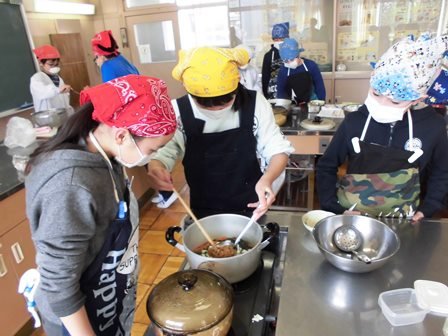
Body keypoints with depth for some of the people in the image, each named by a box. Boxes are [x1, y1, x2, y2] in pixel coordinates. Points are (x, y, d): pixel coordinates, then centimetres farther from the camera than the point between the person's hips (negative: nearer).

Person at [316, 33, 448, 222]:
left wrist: (427, 210, 3)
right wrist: (333, 209, -6)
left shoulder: (432, 126, -8)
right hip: (349, 215, -1)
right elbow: (326, 167, 0)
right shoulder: (355, 121, -11)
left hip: (401, 221, 2)